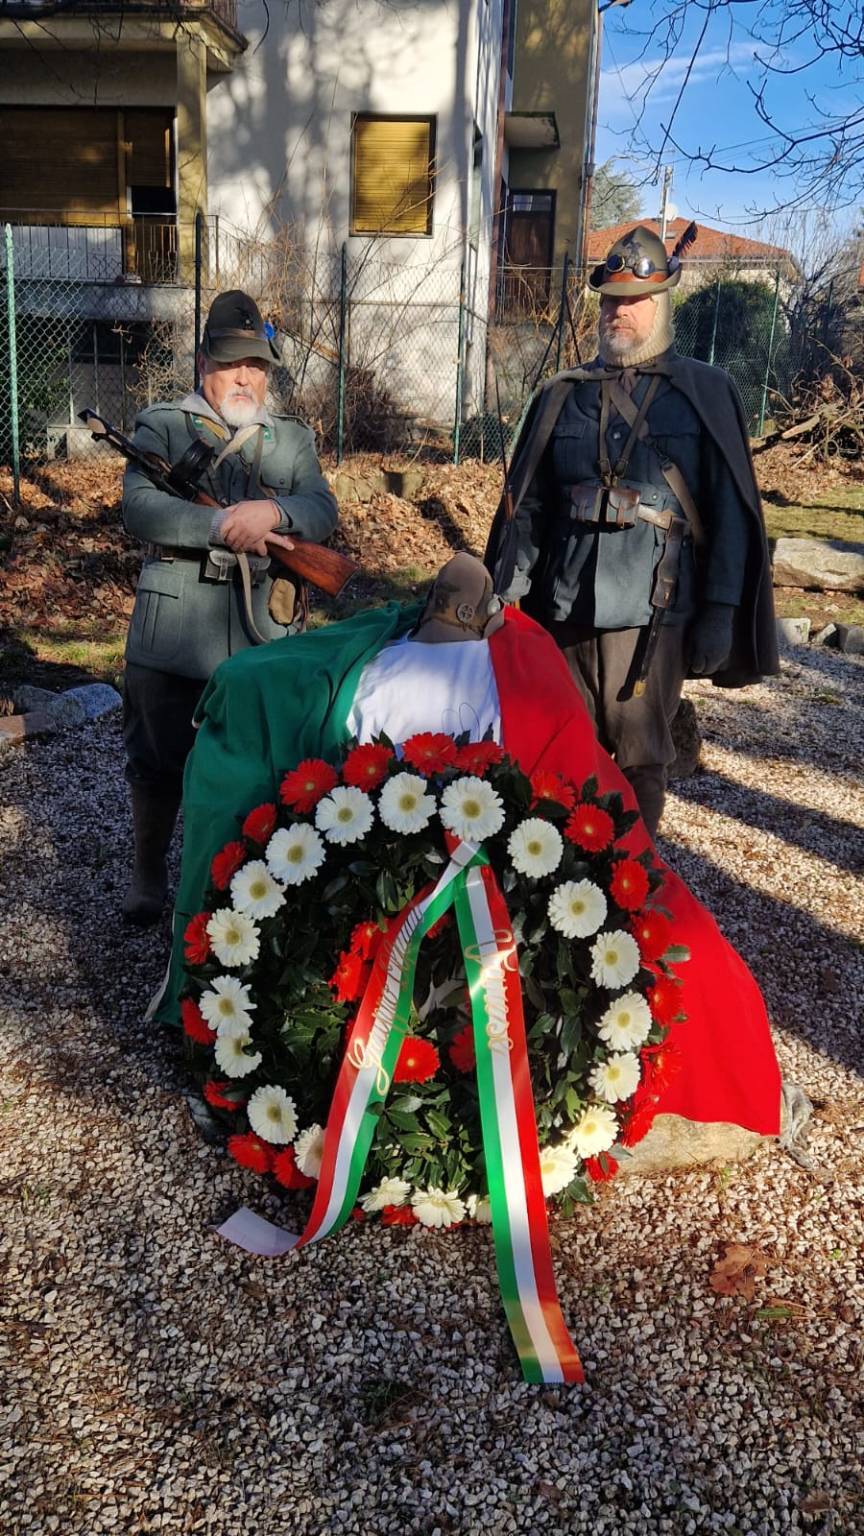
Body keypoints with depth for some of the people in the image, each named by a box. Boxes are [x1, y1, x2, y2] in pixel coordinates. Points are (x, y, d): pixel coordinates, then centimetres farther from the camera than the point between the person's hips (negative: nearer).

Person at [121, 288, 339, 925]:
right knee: (158, 761, 11)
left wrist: (271, 512, -24)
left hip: (261, 636, 2)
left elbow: (323, 510, -4)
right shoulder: (162, 426, 2)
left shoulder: (293, 437, 11)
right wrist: (221, 526, -26)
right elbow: (139, 508, -14)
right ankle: (149, 874, 32)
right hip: (172, 632, -2)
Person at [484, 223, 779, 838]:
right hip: (563, 609, 3)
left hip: (652, 611, -3)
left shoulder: (706, 394, 2)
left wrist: (720, 613, -8)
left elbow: (731, 512, -2)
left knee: (640, 762, 4)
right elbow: (526, 506, 10)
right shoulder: (563, 397, 11)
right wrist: (504, 595, 5)